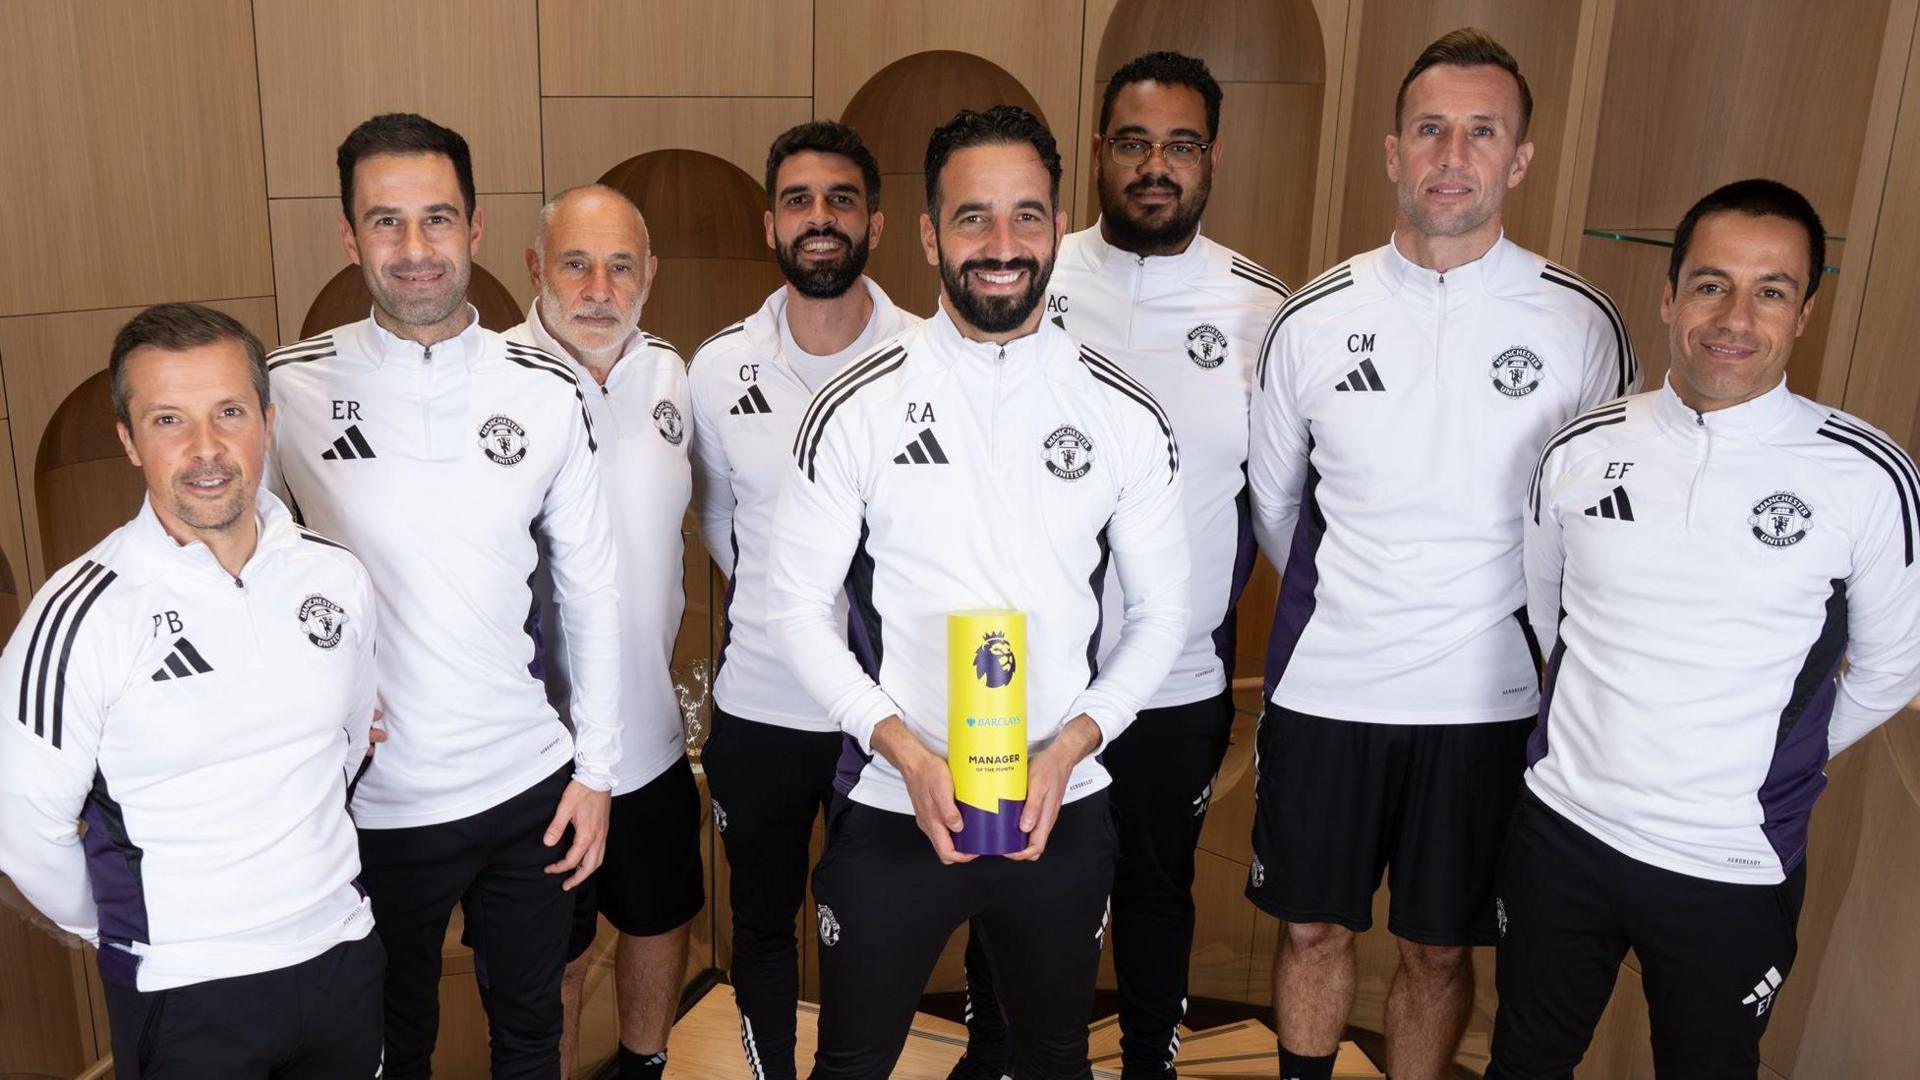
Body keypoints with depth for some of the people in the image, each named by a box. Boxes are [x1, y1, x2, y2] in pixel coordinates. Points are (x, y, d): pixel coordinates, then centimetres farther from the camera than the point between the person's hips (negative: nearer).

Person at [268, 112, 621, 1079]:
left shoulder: (546, 393, -5)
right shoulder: (288, 389, -10)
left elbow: (591, 589, 2)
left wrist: (596, 767, 2)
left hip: (529, 786, 2)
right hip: (368, 802, -1)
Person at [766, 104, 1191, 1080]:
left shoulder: (1127, 418, -3)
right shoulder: (856, 409, -7)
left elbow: (1160, 615, 2)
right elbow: (799, 607, -5)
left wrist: (1067, 747, -11)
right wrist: (906, 751, -16)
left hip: (1064, 809, 2)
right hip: (891, 809, -1)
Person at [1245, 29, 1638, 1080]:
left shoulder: (1581, 324, -5)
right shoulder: (1313, 320, -2)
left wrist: (1515, 619, 9)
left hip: (1486, 701, -1)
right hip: (1322, 687, 1)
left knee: (1439, 949, 14)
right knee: (1313, 926, 15)